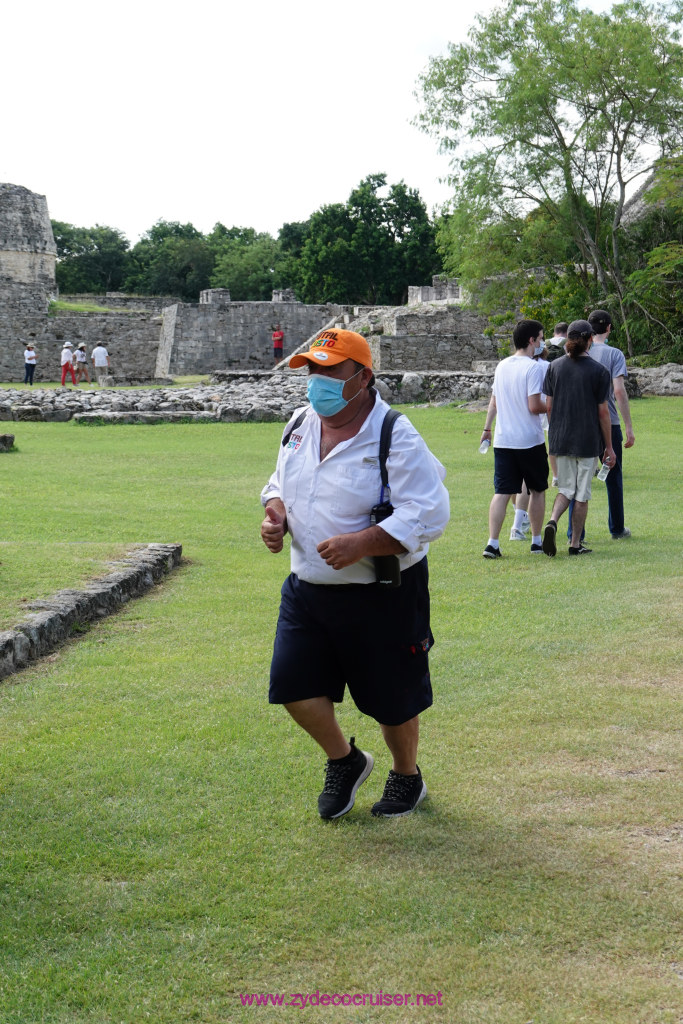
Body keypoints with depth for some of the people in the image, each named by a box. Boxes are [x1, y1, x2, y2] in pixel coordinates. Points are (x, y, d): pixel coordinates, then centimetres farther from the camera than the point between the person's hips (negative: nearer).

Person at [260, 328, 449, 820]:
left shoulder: (395, 438, -18)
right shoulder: (302, 424, 4)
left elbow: (429, 514, -23)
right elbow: (281, 481, 20)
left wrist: (360, 544, -31)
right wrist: (275, 513, -4)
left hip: (383, 594, -6)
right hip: (307, 589, 6)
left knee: (392, 698, 9)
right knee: (294, 686, 2)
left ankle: (407, 776, 38)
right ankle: (344, 760, 30)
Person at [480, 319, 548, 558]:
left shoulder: (502, 366, 9)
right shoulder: (534, 368, -12)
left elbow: (494, 401, 17)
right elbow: (534, 406, -18)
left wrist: (487, 428, 27)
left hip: (503, 440, 5)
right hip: (530, 440, -5)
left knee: (502, 492, 2)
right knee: (537, 490, 12)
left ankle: (492, 543, -8)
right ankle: (537, 540, 18)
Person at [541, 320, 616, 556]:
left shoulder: (554, 367, 1)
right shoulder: (598, 371, -9)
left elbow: (548, 406, 4)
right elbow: (603, 412, -7)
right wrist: (609, 447, 1)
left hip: (560, 439, 3)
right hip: (588, 441, -3)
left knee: (566, 488, 14)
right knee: (582, 493, 6)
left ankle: (552, 522, -13)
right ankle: (575, 544, 11)